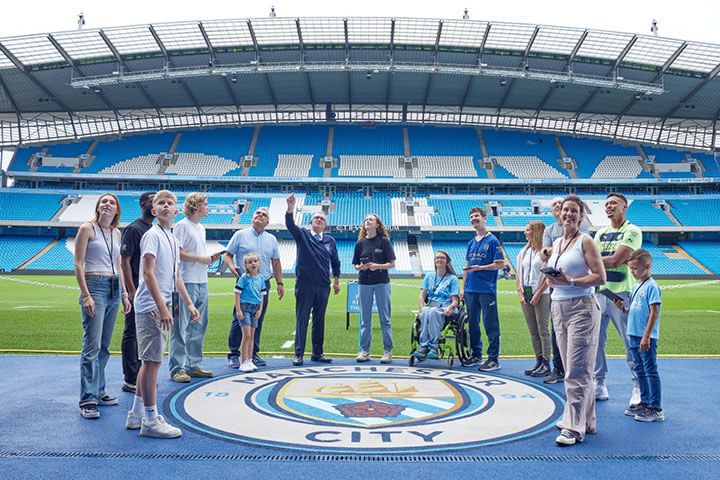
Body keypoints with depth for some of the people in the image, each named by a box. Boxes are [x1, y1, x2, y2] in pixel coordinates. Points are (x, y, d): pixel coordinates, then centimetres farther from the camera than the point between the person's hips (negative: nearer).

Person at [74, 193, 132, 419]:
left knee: (104, 346, 10)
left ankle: (98, 391, 19)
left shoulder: (116, 233, 15)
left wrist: (124, 294, 15)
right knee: (92, 345, -11)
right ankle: (87, 400, -8)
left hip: (114, 288, 7)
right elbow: (78, 265, -8)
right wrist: (86, 296, -15)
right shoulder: (87, 229, -4)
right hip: (95, 286, -7)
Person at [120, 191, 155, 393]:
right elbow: (125, 261, -14)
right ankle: (130, 380, 6)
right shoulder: (134, 229, -9)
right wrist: (131, 290, -19)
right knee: (132, 334, -1)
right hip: (137, 290, -8)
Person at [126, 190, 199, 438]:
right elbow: (148, 273, -18)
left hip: (163, 308, 9)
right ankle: (150, 420, 2)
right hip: (151, 307, -9)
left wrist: (189, 304, 22)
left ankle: (137, 415, 25)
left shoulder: (173, 239, 17)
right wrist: (162, 307, -23)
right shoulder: (153, 235, -9)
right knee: (152, 361, -6)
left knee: (150, 361, 14)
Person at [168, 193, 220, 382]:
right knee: (181, 328, -4)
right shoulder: (182, 226, -8)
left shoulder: (201, 228, 20)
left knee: (199, 327, 13)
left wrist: (210, 258, 6)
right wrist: (200, 258, -15)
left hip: (202, 282, 9)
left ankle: (194, 365, 22)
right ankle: (177, 368, 2)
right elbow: (177, 252, -17)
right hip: (186, 282, -9)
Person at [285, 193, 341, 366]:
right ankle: (298, 354, 6)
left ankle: (317, 353, 19)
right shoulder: (302, 235, 3)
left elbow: (335, 262, 18)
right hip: (304, 285, -3)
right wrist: (290, 207, -31)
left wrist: (336, 280, 14)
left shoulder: (330, 241, 10)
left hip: (323, 286, 3)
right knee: (301, 319, 0)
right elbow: (290, 224, -15)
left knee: (319, 320, 9)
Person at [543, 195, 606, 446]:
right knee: (571, 369, 13)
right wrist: (546, 263, 1)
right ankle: (586, 420, 24)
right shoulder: (556, 243, 14)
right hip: (558, 307, 8)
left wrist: (570, 281, -22)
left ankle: (574, 428, -4)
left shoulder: (585, 241, -6)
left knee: (577, 371, -7)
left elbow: (600, 276, -14)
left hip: (581, 307, -8)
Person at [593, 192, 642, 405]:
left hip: (620, 292, -6)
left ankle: (638, 387, 10)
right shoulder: (601, 233, 16)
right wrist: (611, 261, -7)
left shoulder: (632, 232, -4)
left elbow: (615, 261, -15)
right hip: (598, 291, 6)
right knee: (595, 341, 8)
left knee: (631, 342, -1)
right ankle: (599, 384, 18)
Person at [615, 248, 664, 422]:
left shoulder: (651, 286, -13)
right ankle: (645, 402, 27)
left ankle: (655, 409, 5)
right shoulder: (637, 286, 14)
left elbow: (654, 313, -17)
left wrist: (646, 336, -20)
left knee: (650, 371, -2)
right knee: (639, 370, 16)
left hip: (646, 338, -9)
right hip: (634, 336, 9)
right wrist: (623, 308, 0)